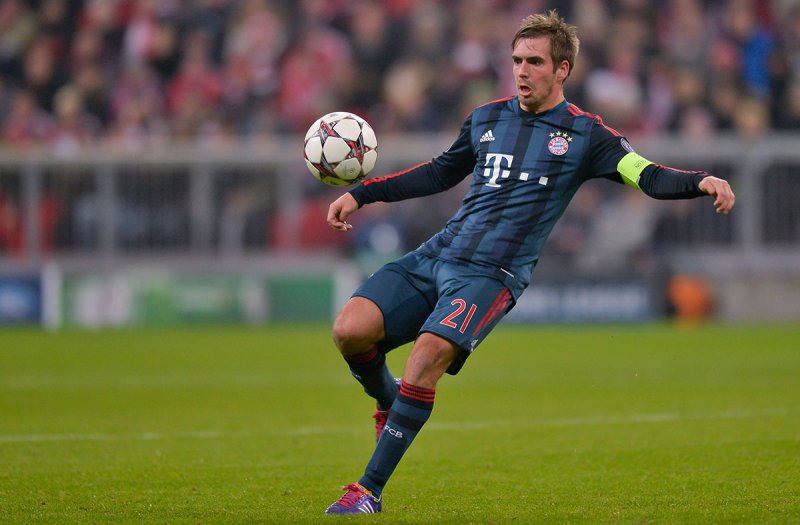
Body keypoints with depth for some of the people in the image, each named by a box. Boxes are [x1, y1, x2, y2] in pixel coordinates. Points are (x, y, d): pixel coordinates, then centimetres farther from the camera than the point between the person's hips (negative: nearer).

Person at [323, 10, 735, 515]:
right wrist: (362, 194, 28)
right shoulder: (487, 118, 17)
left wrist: (702, 181, -28)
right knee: (350, 330, -16)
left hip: (492, 274, -5)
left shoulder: (584, 134, 3)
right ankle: (388, 402, 18)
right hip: (435, 255, 5)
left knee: (428, 354, -29)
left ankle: (370, 490, -22)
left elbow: (649, 176, -8)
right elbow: (441, 173, 31)